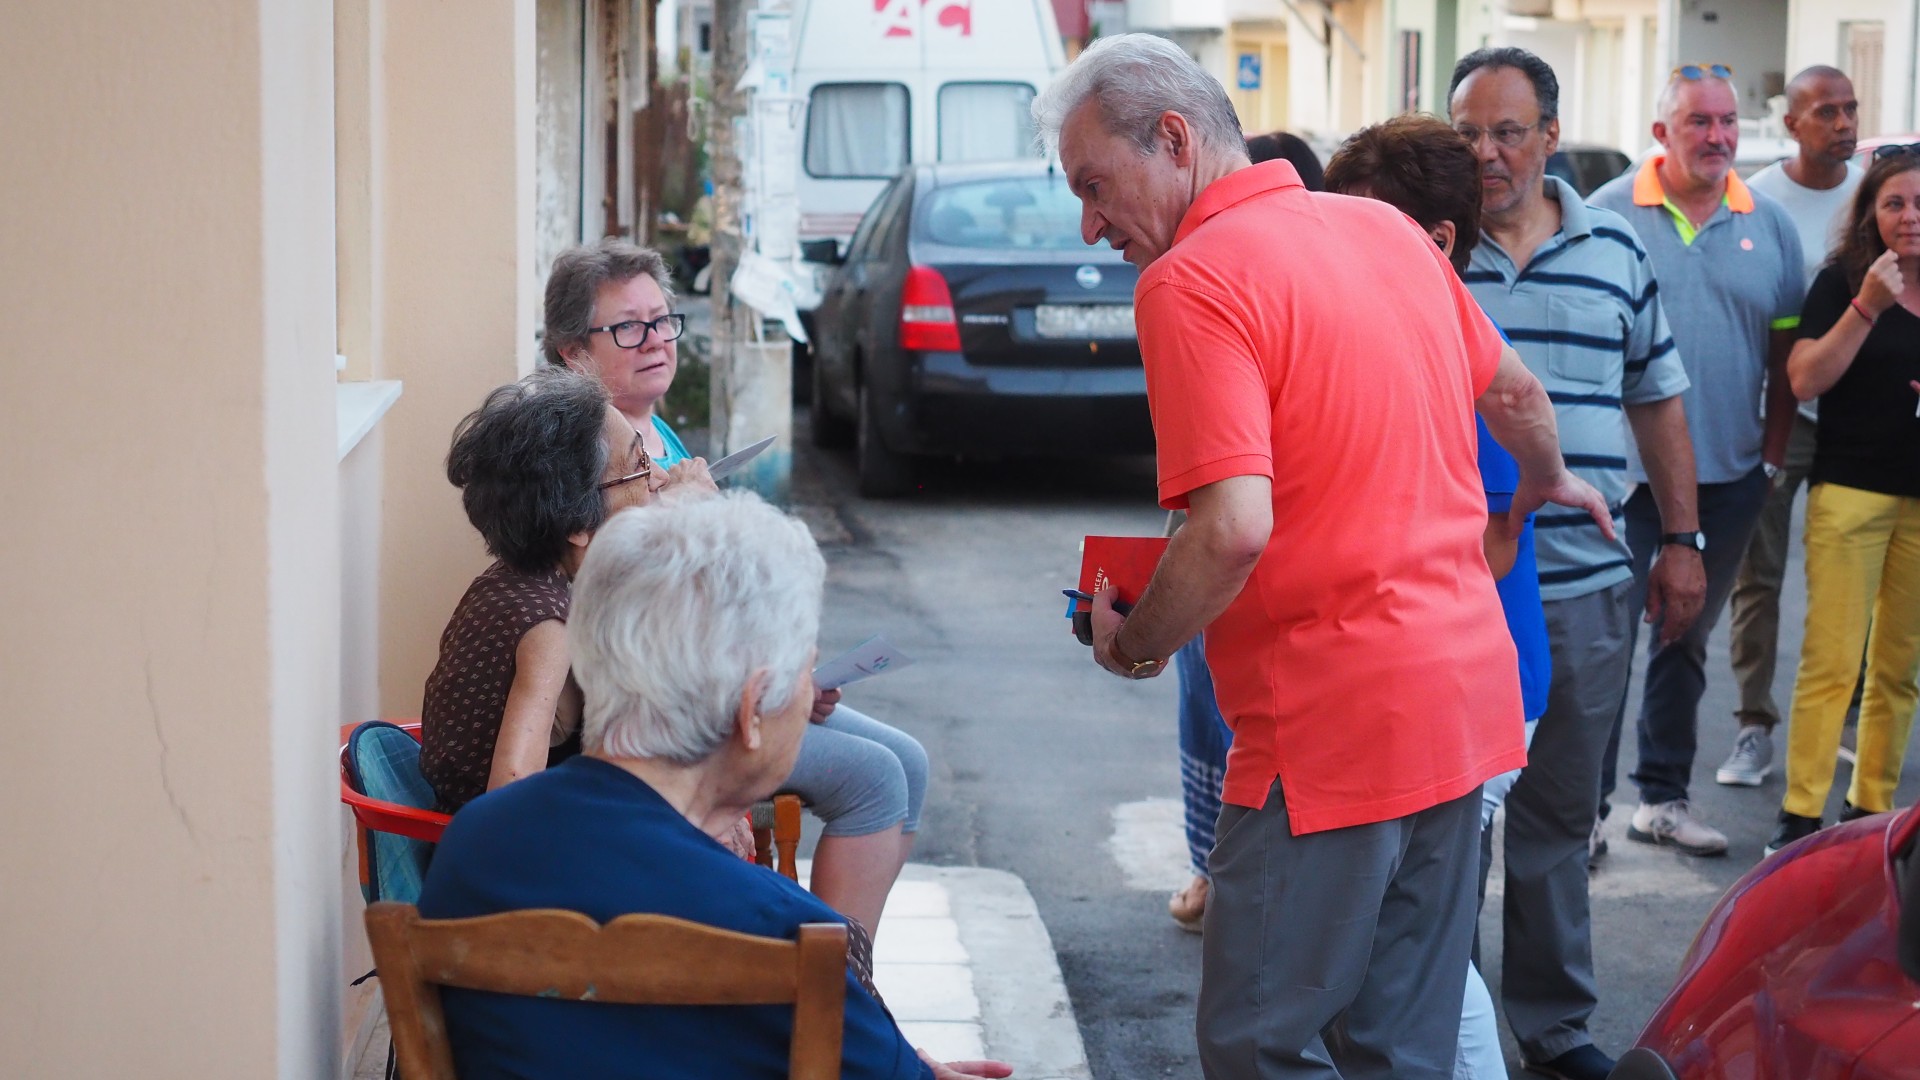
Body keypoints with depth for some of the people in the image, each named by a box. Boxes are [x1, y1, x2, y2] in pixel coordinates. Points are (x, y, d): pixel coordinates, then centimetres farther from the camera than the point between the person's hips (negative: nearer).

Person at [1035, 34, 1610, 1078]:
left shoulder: (1191, 280, -15)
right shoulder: (1387, 228, 10)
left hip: (1333, 726, -9)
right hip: (1465, 689, 9)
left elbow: (1234, 531, -25)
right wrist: (1546, 484, 45)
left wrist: (1130, 642, -7)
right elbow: (1516, 394, 24)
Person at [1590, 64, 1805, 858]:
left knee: (1687, 639, 13)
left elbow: (1786, 354, 11)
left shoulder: (1770, 225, 6)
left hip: (1727, 478, 4)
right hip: (1625, 468, -4)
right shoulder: (1611, 212, -3)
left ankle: (1663, 799, 22)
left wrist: (1772, 456, 6)